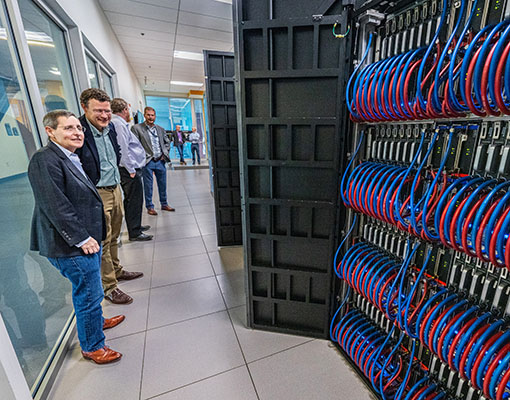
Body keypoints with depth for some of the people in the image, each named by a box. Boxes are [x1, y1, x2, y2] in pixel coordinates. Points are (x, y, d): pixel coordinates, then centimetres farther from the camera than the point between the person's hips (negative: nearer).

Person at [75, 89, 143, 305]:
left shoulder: (110, 127, 6)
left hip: (115, 189, 7)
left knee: (114, 237, 21)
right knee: (103, 242, 4)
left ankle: (116, 270, 40)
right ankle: (109, 287, 18)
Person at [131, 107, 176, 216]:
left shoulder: (160, 129, 13)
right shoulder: (136, 128, -2)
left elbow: (167, 142, 20)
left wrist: (164, 153, 7)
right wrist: (143, 156, -13)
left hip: (160, 161, 4)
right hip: (147, 162, -4)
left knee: (163, 184, 12)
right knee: (148, 186, 2)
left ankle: (164, 204, 26)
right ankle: (149, 207, 14)